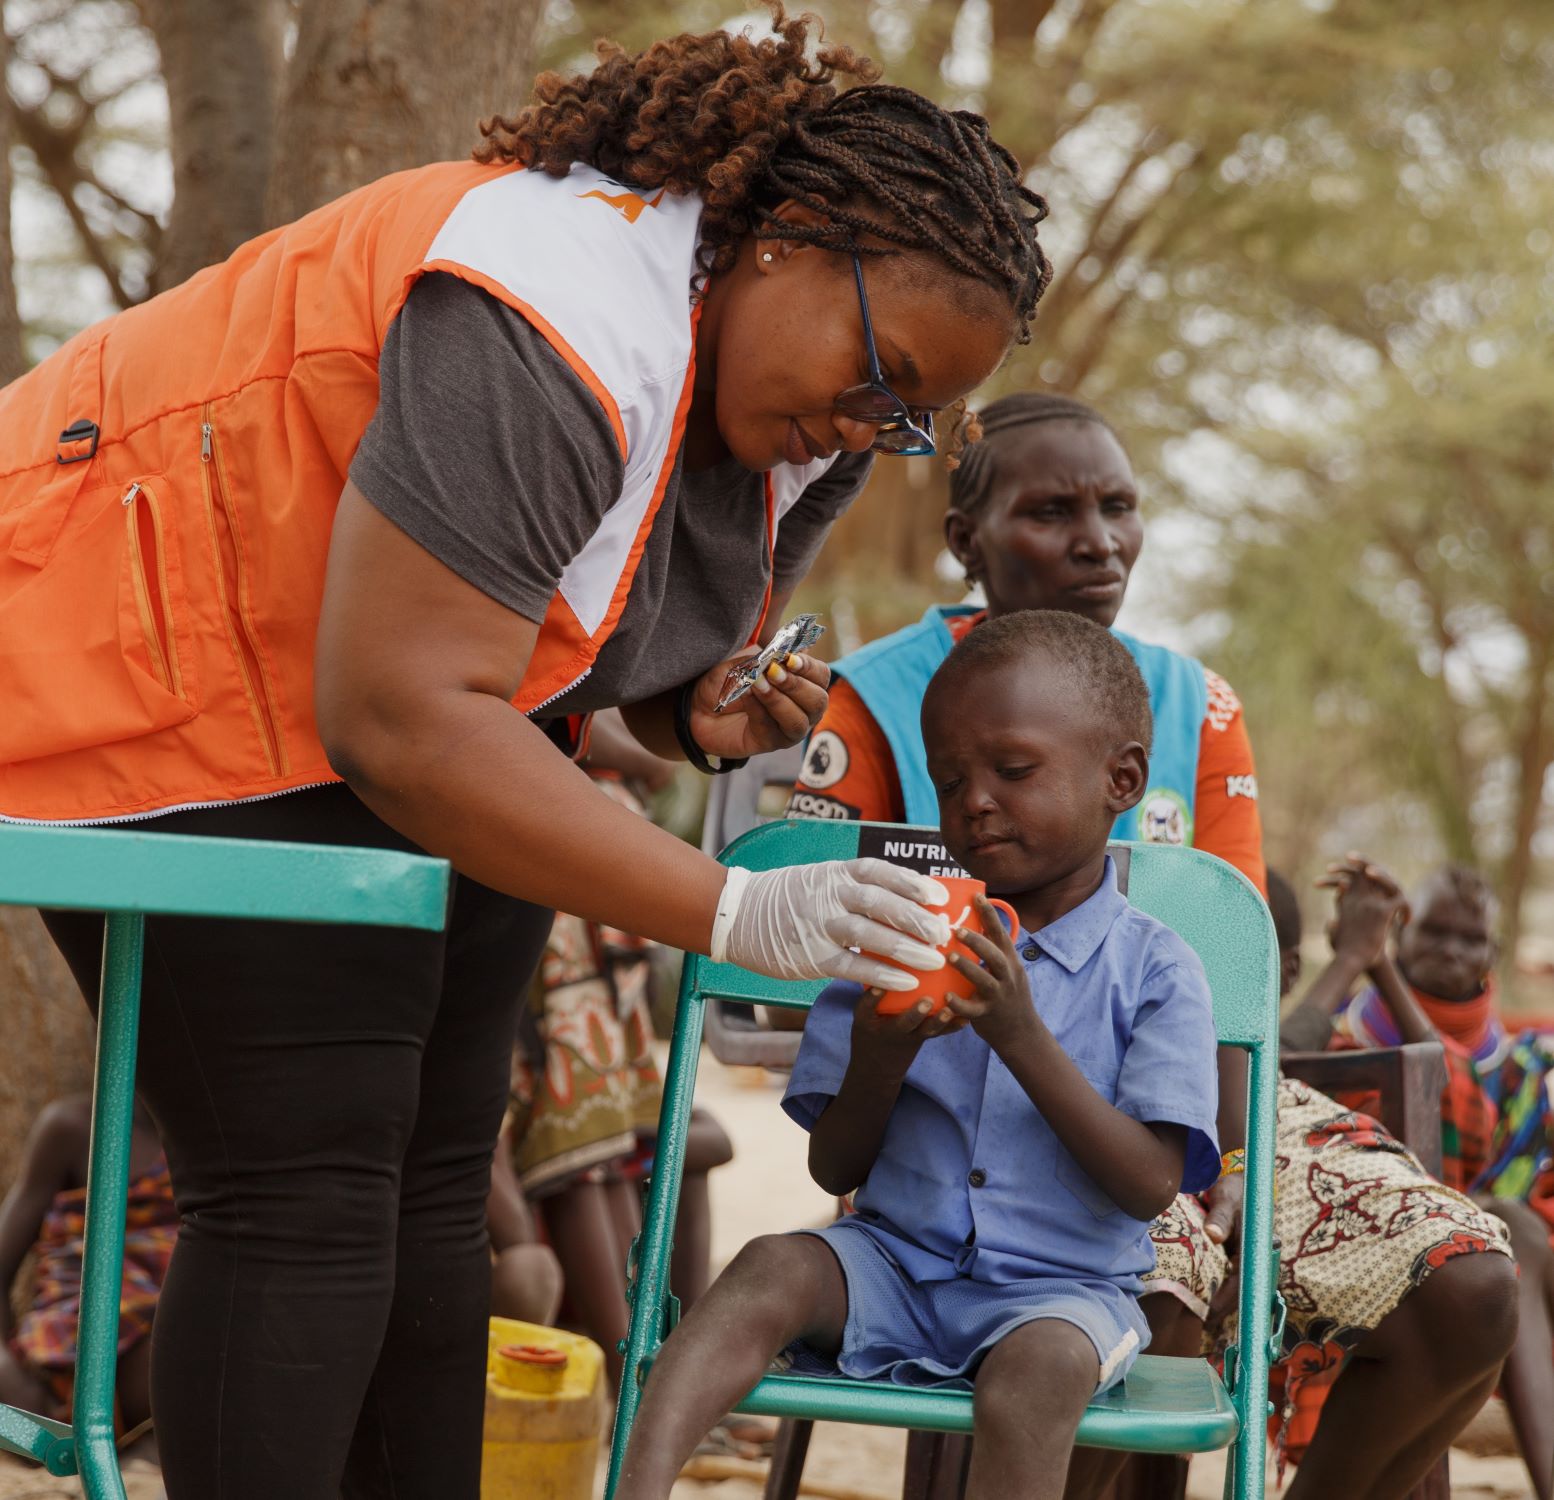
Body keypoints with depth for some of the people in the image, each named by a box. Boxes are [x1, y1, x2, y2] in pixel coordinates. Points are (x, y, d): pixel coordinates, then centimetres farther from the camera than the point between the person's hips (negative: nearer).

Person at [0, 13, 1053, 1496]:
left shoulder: (809, 418, -1)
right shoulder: (553, 330, -32)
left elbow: (654, 638, 15)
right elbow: (398, 717, -34)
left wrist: (715, 721, -11)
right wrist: (733, 910, -35)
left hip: (397, 705, 9)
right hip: (161, 669, -9)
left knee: (431, 1180, 5)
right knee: (302, 1192, -14)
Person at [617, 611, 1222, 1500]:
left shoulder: (1156, 969, -2)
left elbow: (1150, 1186, -11)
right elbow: (834, 1170, 5)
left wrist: (1022, 1035, -19)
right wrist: (881, 1052, -16)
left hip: (1059, 1287, -3)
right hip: (894, 1260, 3)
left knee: (1042, 1363, -35)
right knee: (773, 1269, -26)